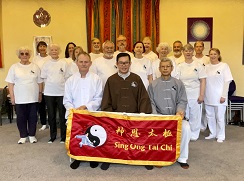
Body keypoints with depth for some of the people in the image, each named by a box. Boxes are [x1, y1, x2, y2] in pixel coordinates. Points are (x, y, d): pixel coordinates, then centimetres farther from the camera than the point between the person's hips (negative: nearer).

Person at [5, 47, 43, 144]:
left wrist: (40, 94, 3)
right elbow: (10, 83, 0)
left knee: (33, 117, 8)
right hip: (20, 98, 0)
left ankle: (32, 135, 22)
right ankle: (23, 136, 21)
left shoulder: (35, 67, 4)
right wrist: (12, 96, -4)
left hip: (33, 98, 1)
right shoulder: (14, 67, 1)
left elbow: (40, 82, 7)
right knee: (21, 117, 7)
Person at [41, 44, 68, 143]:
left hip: (61, 92, -2)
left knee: (62, 115, 2)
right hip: (49, 93, 2)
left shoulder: (64, 63, 1)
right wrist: (50, 84, 1)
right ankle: (52, 136, 22)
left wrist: (59, 83, -4)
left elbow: (67, 77, 2)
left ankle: (64, 136, 14)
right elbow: (43, 77, 9)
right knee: (51, 115, 9)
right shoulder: (46, 63, 6)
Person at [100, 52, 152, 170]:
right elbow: (106, 101, 9)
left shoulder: (136, 79, 9)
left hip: (135, 116, 0)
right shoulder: (111, 80, 9)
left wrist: (142, 114, -6)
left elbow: (144, 98, 6)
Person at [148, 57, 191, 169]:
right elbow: (151, 102, 4)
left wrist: (180, 111, -16)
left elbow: (182, 101, 5)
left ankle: (182, 158, -8)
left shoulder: (178, 84, 11)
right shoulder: (153, 84, 9)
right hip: (159, 116, -1)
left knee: (186, 127, -28)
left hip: (175, 116, 1)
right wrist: (155, 115, -13)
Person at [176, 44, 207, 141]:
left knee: (195, 115, 6)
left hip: (195, 95, -1)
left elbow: (203, 81, -2)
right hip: (183, 94, 2)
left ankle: (194, 135, 21)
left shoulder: (198, 66, 0)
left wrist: (201, 95, -9)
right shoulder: (179, 66, 5)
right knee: (183, 115, 6)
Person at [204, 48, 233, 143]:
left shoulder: (224, 66, -4)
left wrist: (223, 96, -11)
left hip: (219, 97, -4)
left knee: (220, 117, 4)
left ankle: (220, 136, 18)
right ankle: (212, 133, 28)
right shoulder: (207, 67, 6)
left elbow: (227, 82, -6)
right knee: (210, 116, 12)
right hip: (208, 97, 4)